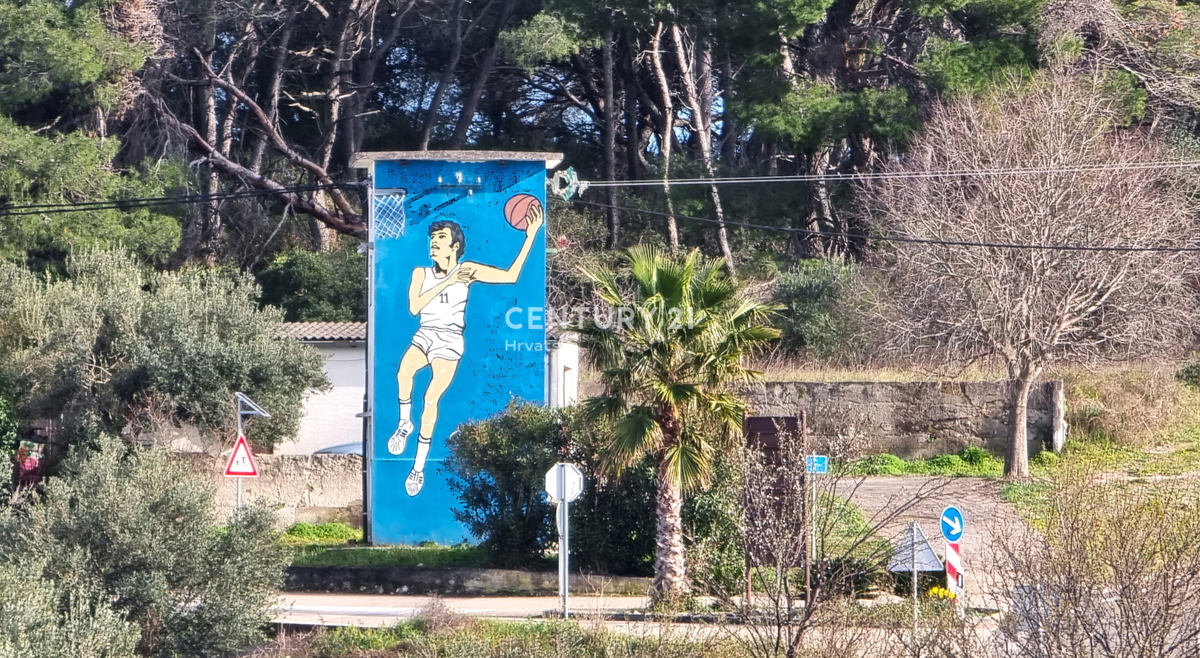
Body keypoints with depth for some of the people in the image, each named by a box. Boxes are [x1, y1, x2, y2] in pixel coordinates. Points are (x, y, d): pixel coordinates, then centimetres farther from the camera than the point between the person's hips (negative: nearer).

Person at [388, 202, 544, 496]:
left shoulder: (467, 270, -1)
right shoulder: (421, 273, 5)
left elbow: (511, 276, -6)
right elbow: (414, 307, -10)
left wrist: (531, 236, -10)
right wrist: (446, 283, -18)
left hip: (450, 342, -2)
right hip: (424, 336, 2)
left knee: (431, 398, -17)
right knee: (404, 371, -33)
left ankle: (419, 466, -8)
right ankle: (404, 423, -10)